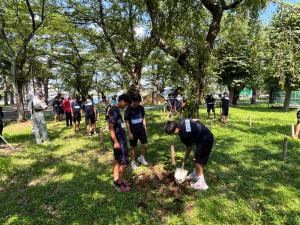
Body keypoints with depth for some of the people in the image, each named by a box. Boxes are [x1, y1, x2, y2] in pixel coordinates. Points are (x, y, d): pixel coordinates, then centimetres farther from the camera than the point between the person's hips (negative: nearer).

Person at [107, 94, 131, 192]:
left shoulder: (116, 110, 11)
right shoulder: (113, 111, -18)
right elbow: (111, 128, -21)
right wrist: (115, 142, -22)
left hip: (121, 139, 10)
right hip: (119, 140, -10)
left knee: (117, 160, 17)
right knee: (124, 162, -1)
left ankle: (116, 180, 29)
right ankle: (119, 184, 12)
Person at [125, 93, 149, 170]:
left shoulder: (141, 108, 0)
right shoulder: (128, 109, -12)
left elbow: (143, 119, 9)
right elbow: (127, 122, -10)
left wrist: (145, 129, 9)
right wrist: (129, 133, -13)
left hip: (141, 130, 4)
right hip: (133, 131, -4)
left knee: (145, 145, 3)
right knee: (133, 147, 7)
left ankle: (141, 158, 29)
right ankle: (133, 162, 25)